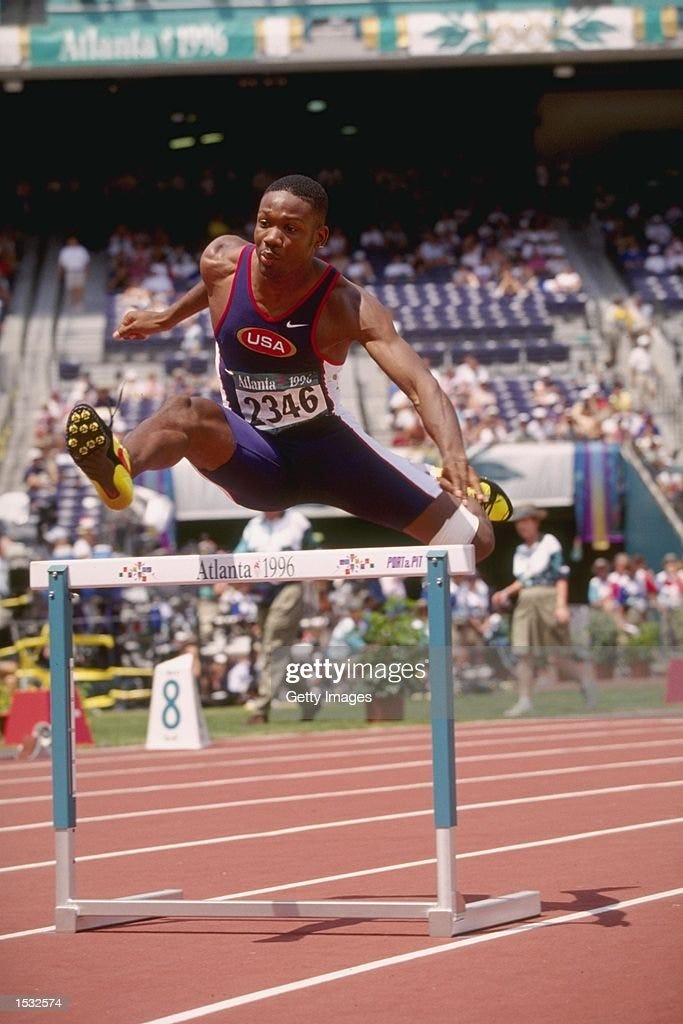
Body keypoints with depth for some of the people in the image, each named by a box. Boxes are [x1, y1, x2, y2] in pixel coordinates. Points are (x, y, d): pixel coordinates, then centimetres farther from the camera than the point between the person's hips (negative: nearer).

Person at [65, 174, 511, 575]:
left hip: (326, 444, -1)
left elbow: (421, 383, -34)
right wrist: (167, 318, 28)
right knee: (189, 412, -35)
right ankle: (118, 468, -70)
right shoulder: (222, 262, -13)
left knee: (476, 541, -4)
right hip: (253, 456, 1)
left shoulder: (348, 306, -23)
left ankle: (460, 489, 34)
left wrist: (454, 456, -51)